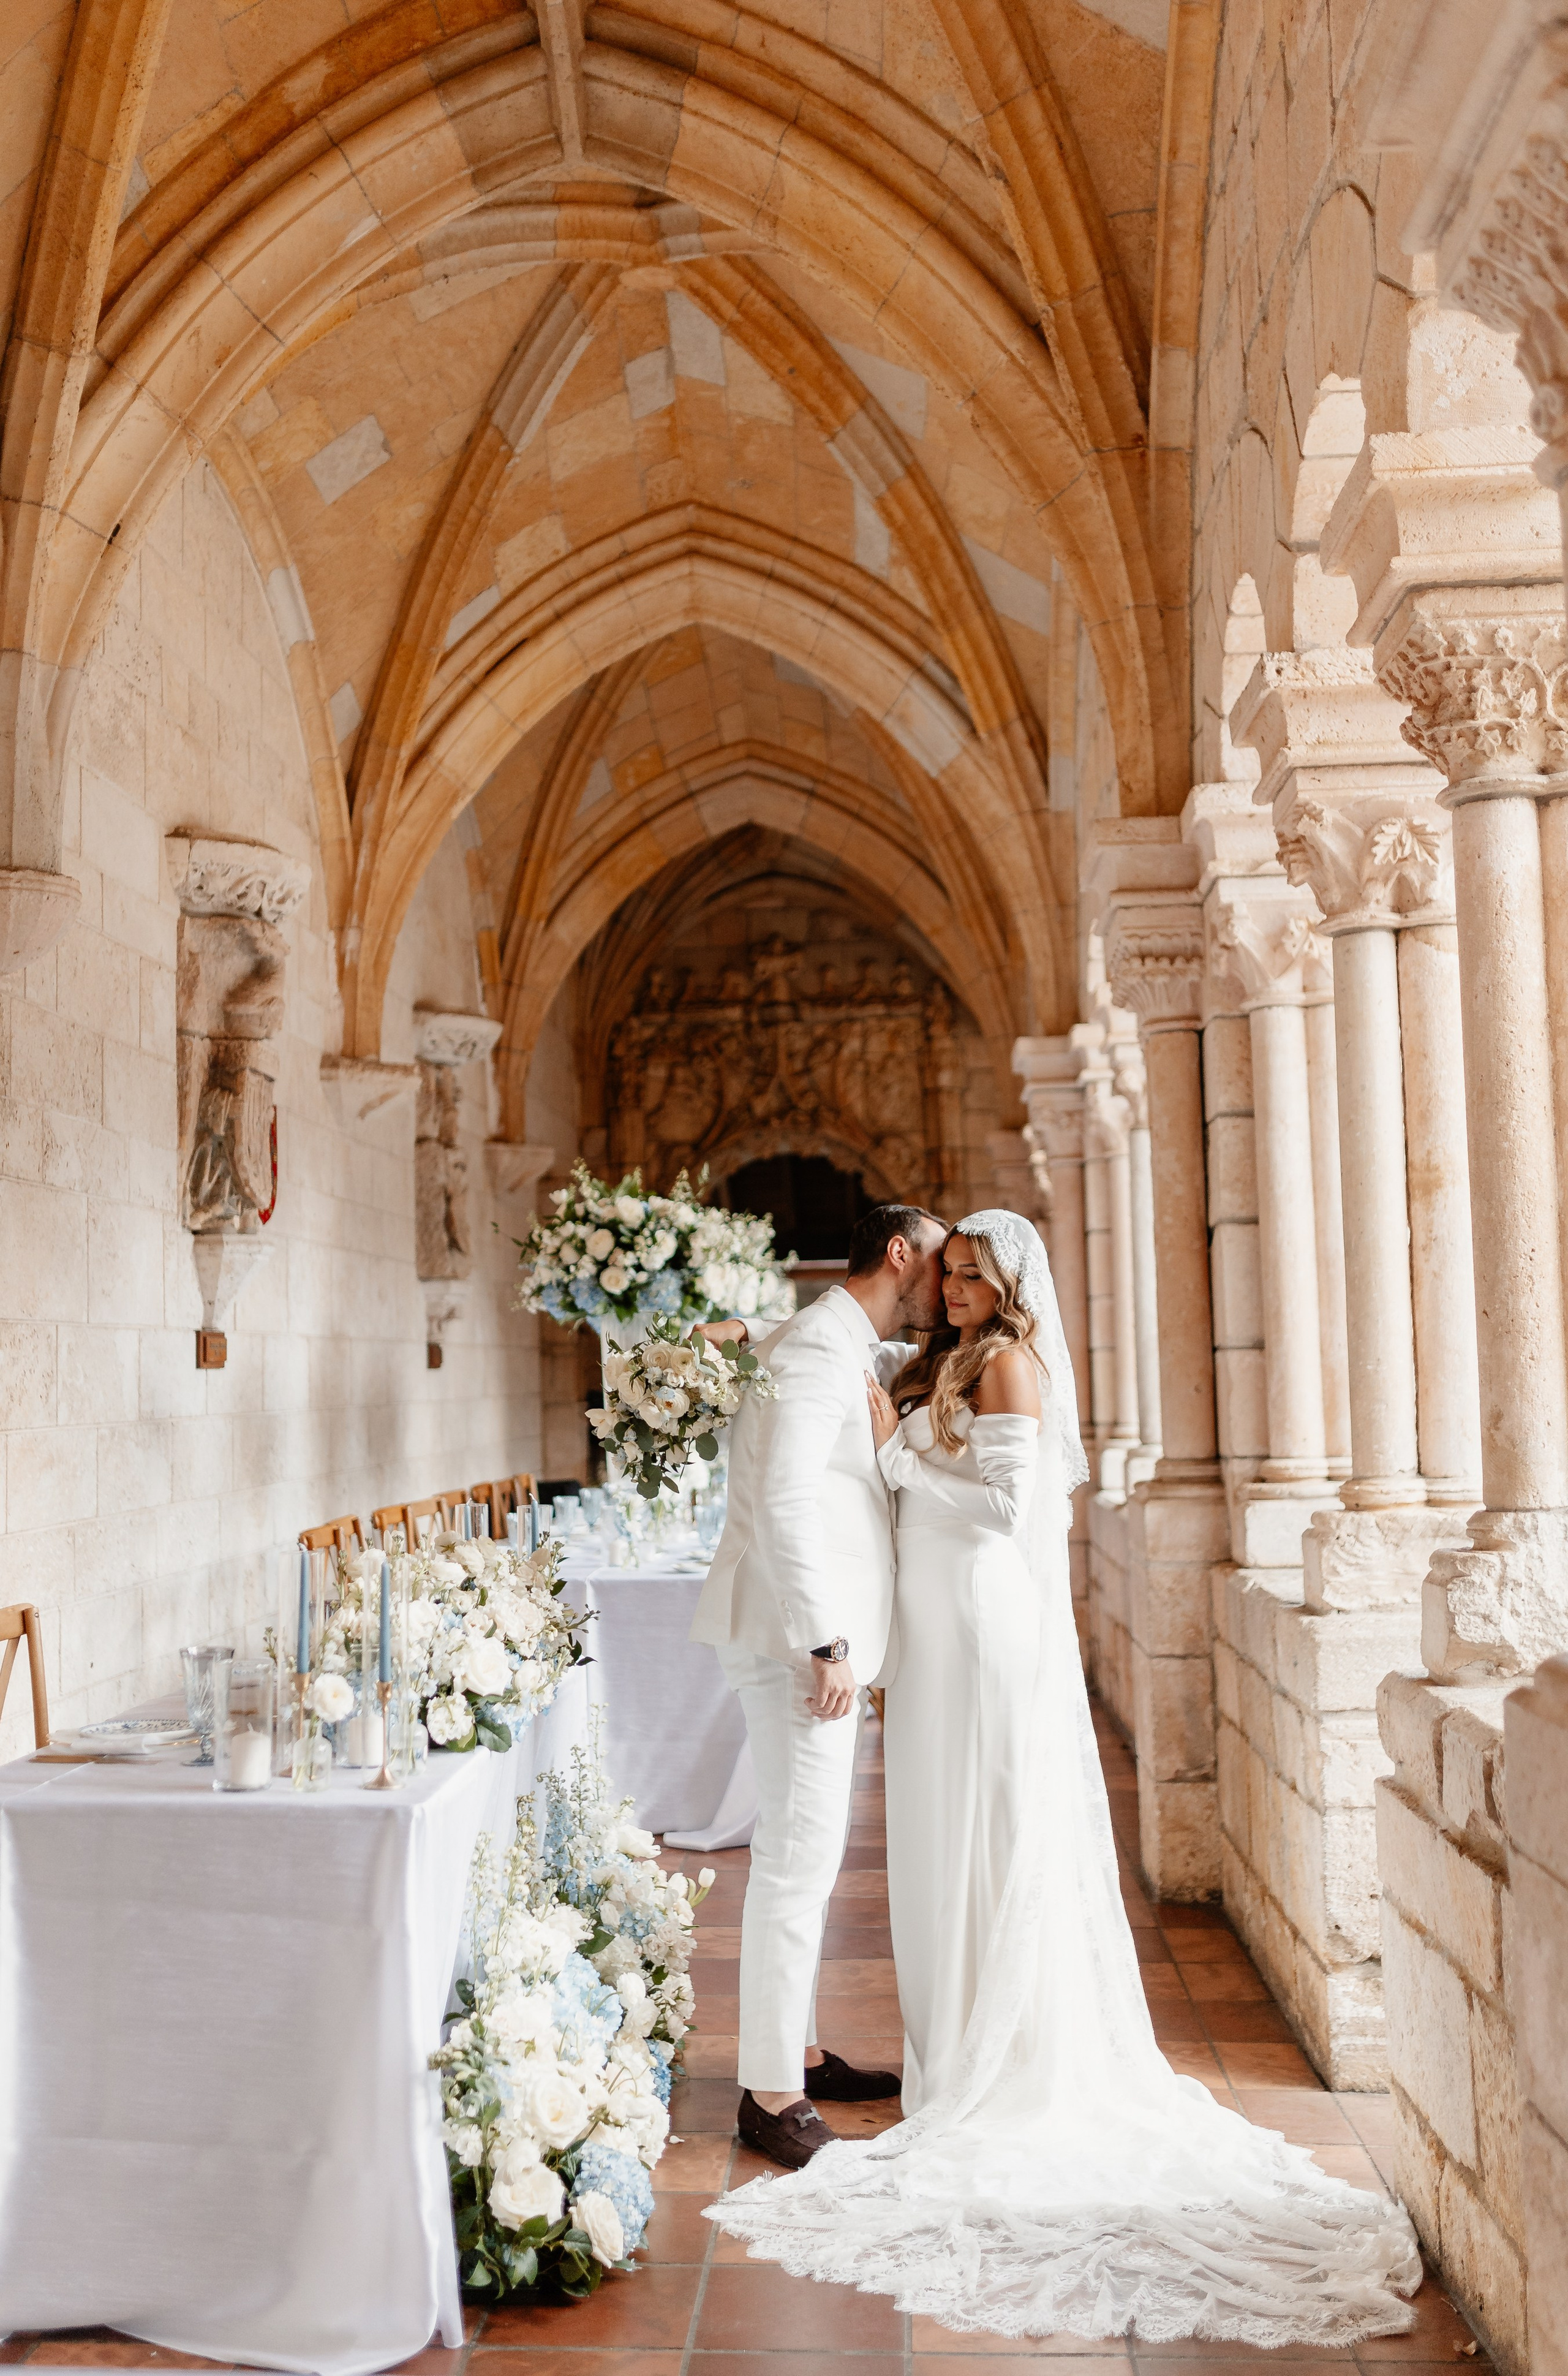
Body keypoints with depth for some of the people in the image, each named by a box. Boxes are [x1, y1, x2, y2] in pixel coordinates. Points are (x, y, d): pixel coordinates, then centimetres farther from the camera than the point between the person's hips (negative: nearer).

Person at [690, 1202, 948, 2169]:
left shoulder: (851, 1351, 17)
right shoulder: (820, 1347, -14)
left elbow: (896, 1363, 42)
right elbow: (784, 1503, -22)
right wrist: (826, 1645, -22)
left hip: (814, 1634, 10)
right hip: (797, 1636, -10)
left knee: (807, 1849, 16)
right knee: (800, 1856, -6)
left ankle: (798, 2049, 27)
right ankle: (771, 2093, 3)